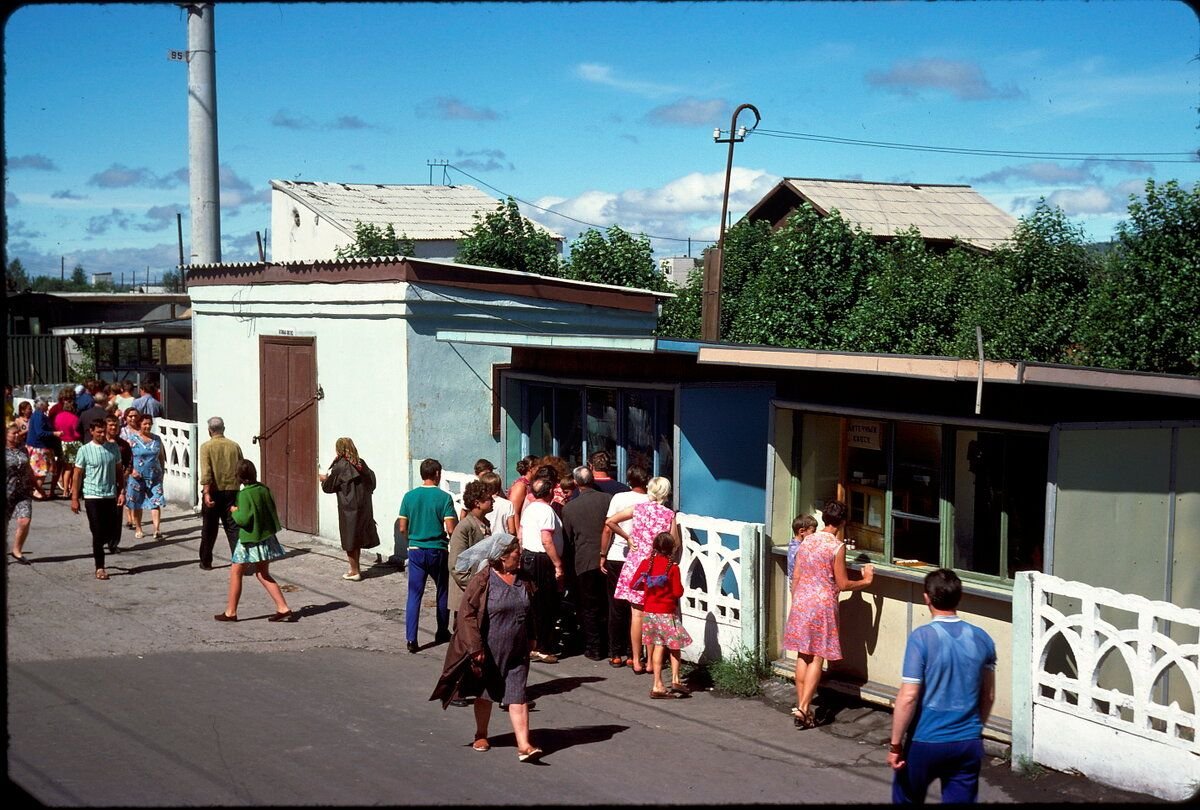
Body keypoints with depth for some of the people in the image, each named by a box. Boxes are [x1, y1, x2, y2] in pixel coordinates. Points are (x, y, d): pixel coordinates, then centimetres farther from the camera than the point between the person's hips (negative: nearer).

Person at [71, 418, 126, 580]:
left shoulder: (113, 448, 6)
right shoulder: (84, 450, -3)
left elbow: (119, 471, 11)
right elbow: (78, 475, 0)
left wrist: (122, 491, 3)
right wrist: (74, 498, -2)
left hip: (111, 495, 3)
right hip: (92, 496, -3)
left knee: (113, 531, 3)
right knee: (98, 533, -2)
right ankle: (100, 568, 6)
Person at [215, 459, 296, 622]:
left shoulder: (245, 494, -18)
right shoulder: (264, 489, 2)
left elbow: (244, 519, -24)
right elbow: (272, 509, 10)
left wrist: (235, 511, -4)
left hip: (251, 541, -7)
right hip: (266, 537, 7)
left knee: (235, 572, 9)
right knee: (263, 575, 16)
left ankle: (230, 612, 14)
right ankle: (284, 609, 9)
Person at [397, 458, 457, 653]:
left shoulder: (409, 496, 0)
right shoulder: (444, 497, -10)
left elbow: (402, 528, 2)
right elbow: (451, 529, -14)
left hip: (415, 551, 2)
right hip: (437, 551, -2)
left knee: (414, 594, 3)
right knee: (443, 592, 17)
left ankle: (411, 638, -6)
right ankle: (442, 633, 27)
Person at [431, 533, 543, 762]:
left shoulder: (522, 579, 4)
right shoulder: (482, 581, -14)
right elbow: (467, 614, -14)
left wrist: (531, 638, 19)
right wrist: (475, 647, -18)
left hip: (516, 652, 3)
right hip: (488, 652, -3)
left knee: (517, 697, -4)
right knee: (485, 694, 15)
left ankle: (524, 746, -10)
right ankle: (481, 735, 36)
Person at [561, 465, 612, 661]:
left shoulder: (569, 507, -3)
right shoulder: (608, 499, -5)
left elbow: (567, 539, 5)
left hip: (585, 563, -2)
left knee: (589, 608, 8)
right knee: (607, 605, 15)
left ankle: (594, 649, 9)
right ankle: (609, 646, 21)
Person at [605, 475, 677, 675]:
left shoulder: (638, 509, 0)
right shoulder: (670, 514, -3)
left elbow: (609, 521, -2)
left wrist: (627, 537, 6)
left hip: (635, 564, 1)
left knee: (637, 614, 4)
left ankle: (636, 661, 7)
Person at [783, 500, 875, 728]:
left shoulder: (806, 542, 6)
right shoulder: (837, 547, -12)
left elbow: (795, 578, 10)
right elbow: (843, 584, -8)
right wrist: (866, 580, 7)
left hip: (800, 604, 6)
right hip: (822, 606, -5)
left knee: (803, 656, 12)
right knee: (817, 658, 0)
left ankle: (801, 706, 16)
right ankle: (803, 708, -6)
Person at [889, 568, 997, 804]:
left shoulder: (922, 637, -15)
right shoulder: (982, 639, 0)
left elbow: (908, 698, -17)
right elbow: (988, 696, 11)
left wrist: (895, 744, -9)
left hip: (926, 742, -4)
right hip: (969, 743, 4)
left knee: (906, 800, 20)